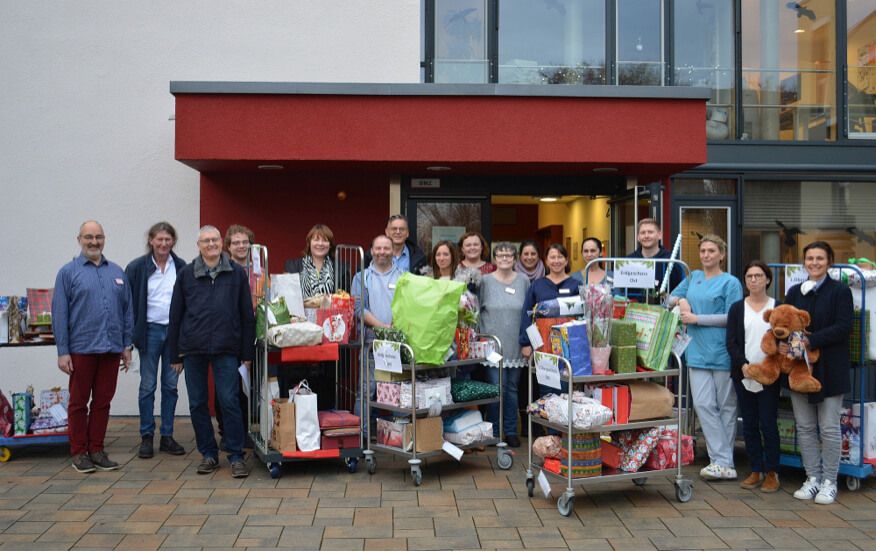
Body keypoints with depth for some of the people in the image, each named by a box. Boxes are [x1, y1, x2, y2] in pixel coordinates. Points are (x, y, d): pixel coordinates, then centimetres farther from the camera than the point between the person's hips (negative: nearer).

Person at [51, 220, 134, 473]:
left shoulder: (117, 272, 9)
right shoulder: (68, 272, -1)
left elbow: (128, 310, 11)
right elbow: (59, 314, -4)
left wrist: (127, 345, 6)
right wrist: (62, 351, -8)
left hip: (111, 348, 3)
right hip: (81, 348, -3)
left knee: (103, 402, 9)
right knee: (79, 402, 7)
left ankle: (97, 450, 19)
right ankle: (79, 452, 17)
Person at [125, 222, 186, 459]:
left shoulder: (181, 267, 4)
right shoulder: (137, 267, -3)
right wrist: (132, 333, -6)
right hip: (150, 331, -2)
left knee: (171, 385, 8)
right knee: (148, 385, 3)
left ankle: (167, 436, 17)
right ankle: (146, 437, 13)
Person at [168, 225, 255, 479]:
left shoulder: (237, 273, 4)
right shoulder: (186, 274, 6)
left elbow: (247, 315, 4)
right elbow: (175, 316, 9)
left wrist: (247, 353, 1)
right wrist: (175, 355, 6)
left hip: (226, 349, -2)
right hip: (193, 349, 2)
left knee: (229, 401, -4)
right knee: (197, 404, 7)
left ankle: (236, 456, 6)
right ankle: (208, 454, 20)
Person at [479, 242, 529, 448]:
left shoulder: (523, 280, 7)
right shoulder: (486, 281, 0)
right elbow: (477, 311, 3)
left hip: (516, 346, 2)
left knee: (512, 388, 9)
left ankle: (511, 431, 20)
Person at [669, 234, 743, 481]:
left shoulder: (730, 282, -3)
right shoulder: (693, 277, 14)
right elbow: (671, 298, 23)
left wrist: (696, 318, -12)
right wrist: (681, 300, 0)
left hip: (722, 352, -5)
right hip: (698, 352, 5)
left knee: (726, 407, 5)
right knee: (703, 404, -2)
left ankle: (723, 462, 12)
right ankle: (723, 462, 4)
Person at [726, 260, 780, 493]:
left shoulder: (778, 308, 2)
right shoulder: (737, 308, 8)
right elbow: (731, 342, 2)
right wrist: (743, 364, -12)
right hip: (743, 375, 3)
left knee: (768, 424, -1)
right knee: (749, 425, 8)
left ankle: (772, 473, 10)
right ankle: (756, 471, 18)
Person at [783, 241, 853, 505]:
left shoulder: (840, 291, -3)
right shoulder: (794, 292, 10)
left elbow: (843, 327, -13)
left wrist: (810, 340, -22)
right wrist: (781, 343, -12)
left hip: (829, 370, -4)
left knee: (829, 428, 2)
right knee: (805, 427, 9)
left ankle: (829, 481, 14)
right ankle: (812, 478, 21)